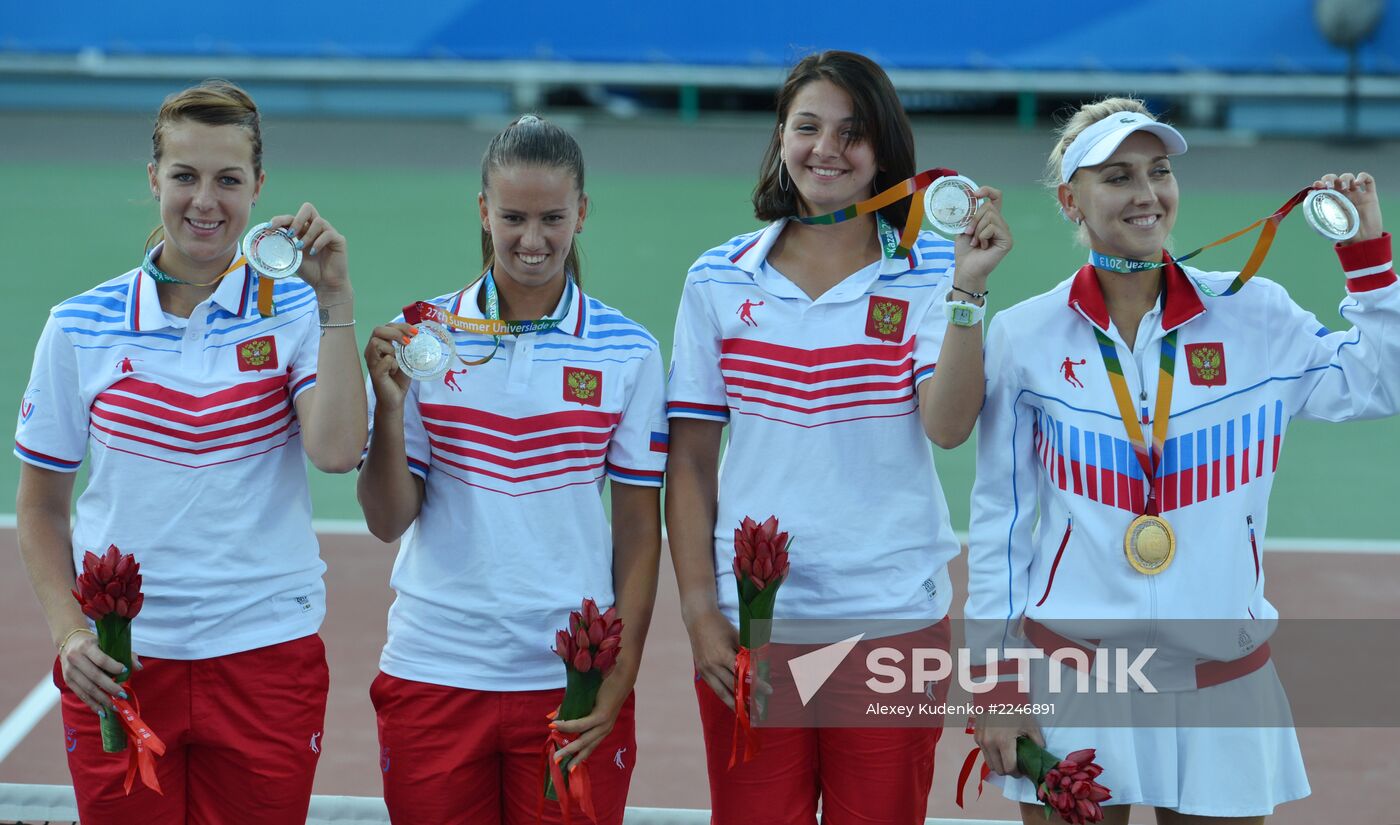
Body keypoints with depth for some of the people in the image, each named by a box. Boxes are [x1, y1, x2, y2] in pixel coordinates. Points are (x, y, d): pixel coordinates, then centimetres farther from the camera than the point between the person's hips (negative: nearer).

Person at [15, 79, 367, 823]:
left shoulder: (296, 311, -1)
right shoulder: (80, 327, 1)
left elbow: (337, 450, -18)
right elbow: (40, 511, 8)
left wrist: (334, 300, -18)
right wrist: (68, 633, -5)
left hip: (264, 657, -1)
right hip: (117, 669, 1)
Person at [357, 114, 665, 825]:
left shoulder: (627, 352, 0)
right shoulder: (425, 337, 0)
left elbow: (638, 529, 4)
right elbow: (389, 521, 1)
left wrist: (620, 678, -3)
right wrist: (389, 408, -15)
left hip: (572, 685, 0)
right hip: (433, 677, 0)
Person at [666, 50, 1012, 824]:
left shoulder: (928, 269, 0)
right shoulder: (720, 279, 3)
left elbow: (948, 425, -14)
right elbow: (690, 460, 5)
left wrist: (967, 290, -23)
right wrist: (698, 609, -1)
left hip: (894, 613, -1)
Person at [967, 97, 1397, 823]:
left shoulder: (1254, 315, 2)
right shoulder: (1024, 336, -1)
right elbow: (997, 519, 2)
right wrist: (997, 680, 0)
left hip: (1220, 680, 1)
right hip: (1070, 678, -1)